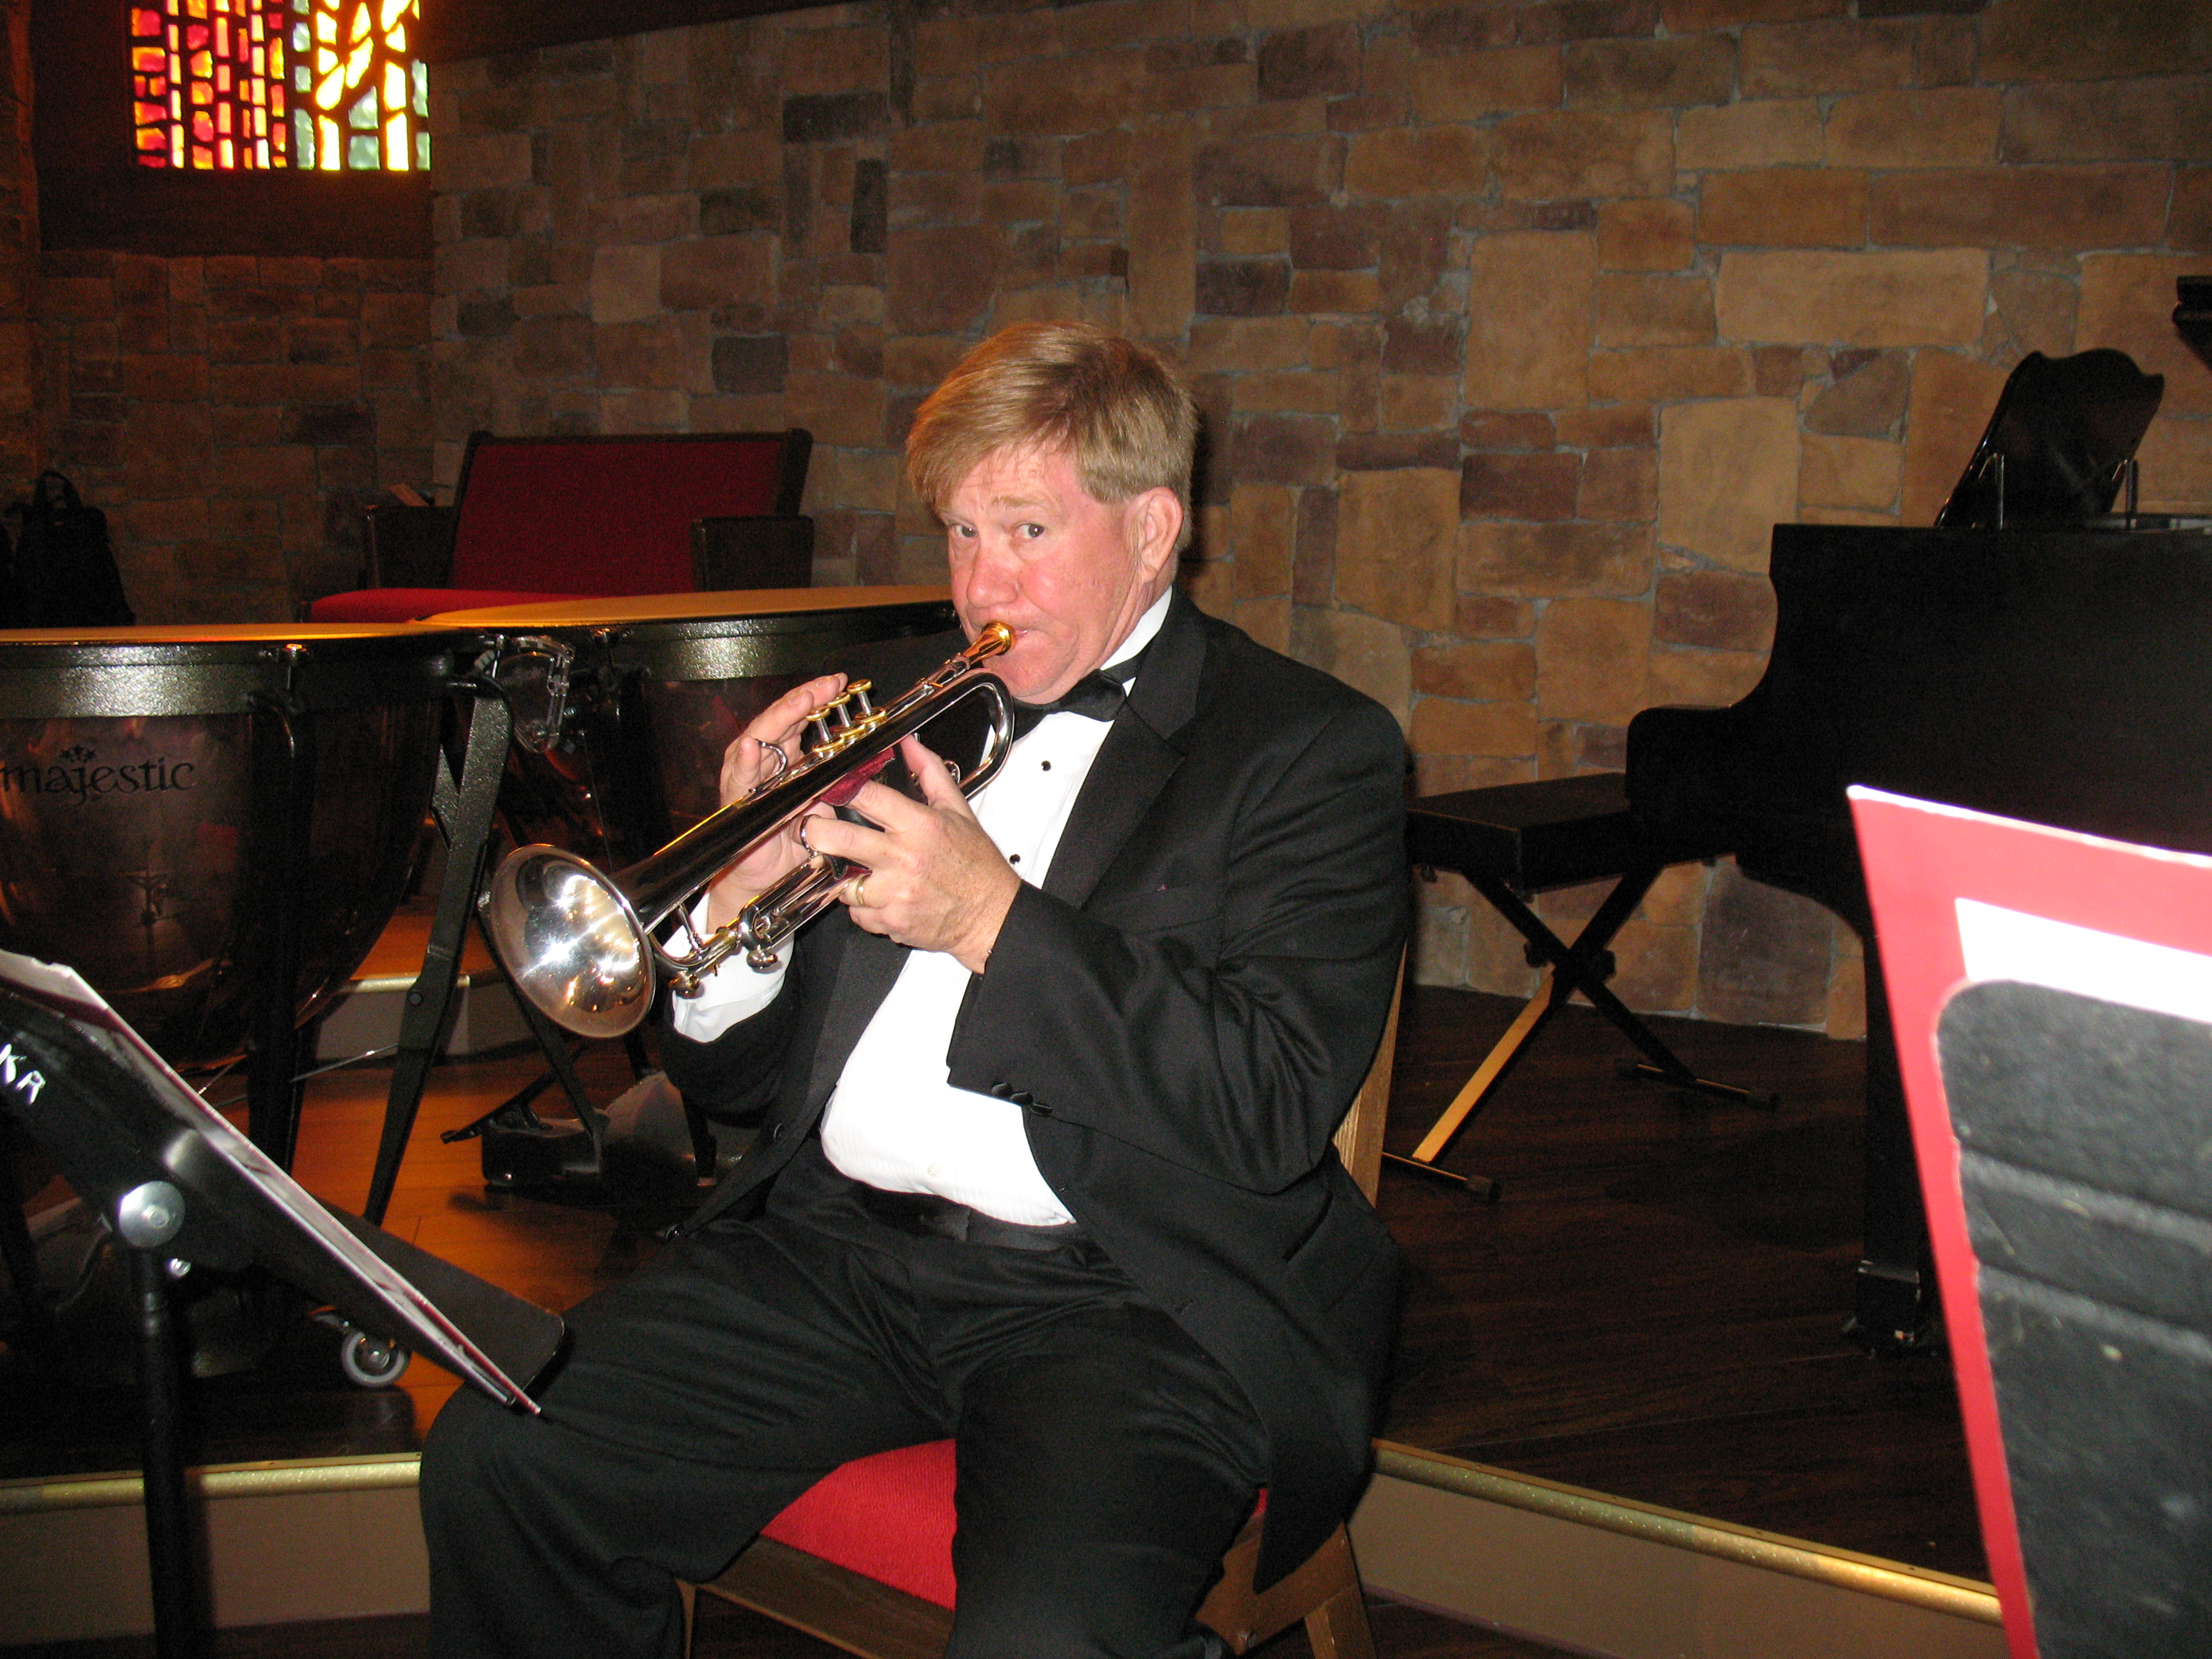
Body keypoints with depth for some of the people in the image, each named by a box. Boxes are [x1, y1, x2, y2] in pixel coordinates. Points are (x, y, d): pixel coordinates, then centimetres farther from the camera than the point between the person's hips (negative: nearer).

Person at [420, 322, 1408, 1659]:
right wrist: (740, 892, -5)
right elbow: (737, 1081, 16)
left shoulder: (1314, 747, 1)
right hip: (834, 1250, 5)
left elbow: (1276, 1113, -12)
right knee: (495, 1460, -13)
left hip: (1122, 1294, -5)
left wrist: (995, 921, -17)